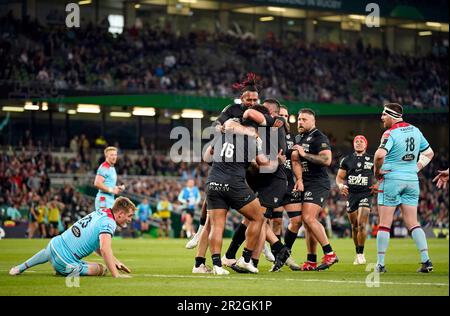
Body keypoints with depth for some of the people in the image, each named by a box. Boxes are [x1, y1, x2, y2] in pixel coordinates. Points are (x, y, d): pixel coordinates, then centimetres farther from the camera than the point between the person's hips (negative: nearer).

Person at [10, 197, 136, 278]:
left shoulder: (100, 213, 7)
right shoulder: (109, 223, -18)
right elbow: (105, 250, -33)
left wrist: (115, 261, 15)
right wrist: (116, 275, -34)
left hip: (55, 244, 8)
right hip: (65, 262, -8)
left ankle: (21, 268, 45)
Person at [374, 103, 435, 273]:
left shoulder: (391, 133, -13)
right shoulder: (415, 130, 9)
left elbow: (380, 154, -28)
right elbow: (429, 153, 19)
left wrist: (377, 171, -12)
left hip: (392, 178, -6)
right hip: (412, 181, 6)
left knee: (384, 223, 1)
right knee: (413, 222, 8)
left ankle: (380, 264, 1)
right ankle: (426, 260, -2)